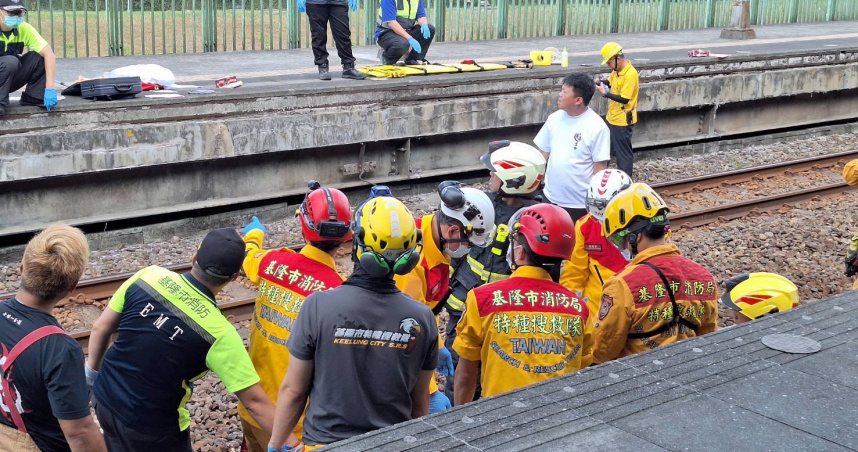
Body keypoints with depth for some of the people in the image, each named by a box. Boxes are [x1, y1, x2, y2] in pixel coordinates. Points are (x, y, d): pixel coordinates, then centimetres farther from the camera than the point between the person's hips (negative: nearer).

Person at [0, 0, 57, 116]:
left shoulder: (24, 29, -11)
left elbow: (49, 54, -19)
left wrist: (50, 87, -30)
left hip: (12, 79, 4)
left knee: (38, 57, -16)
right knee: (10, 61, -33)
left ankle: (32, 97, -5)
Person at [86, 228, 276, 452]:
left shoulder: (149, 276, -13)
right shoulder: (218, 333, -24)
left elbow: (101, 328, -1)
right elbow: (255, 402, -22)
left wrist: (90, 374, 15)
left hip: (105, 399, 5)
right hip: (151, 428, -5)